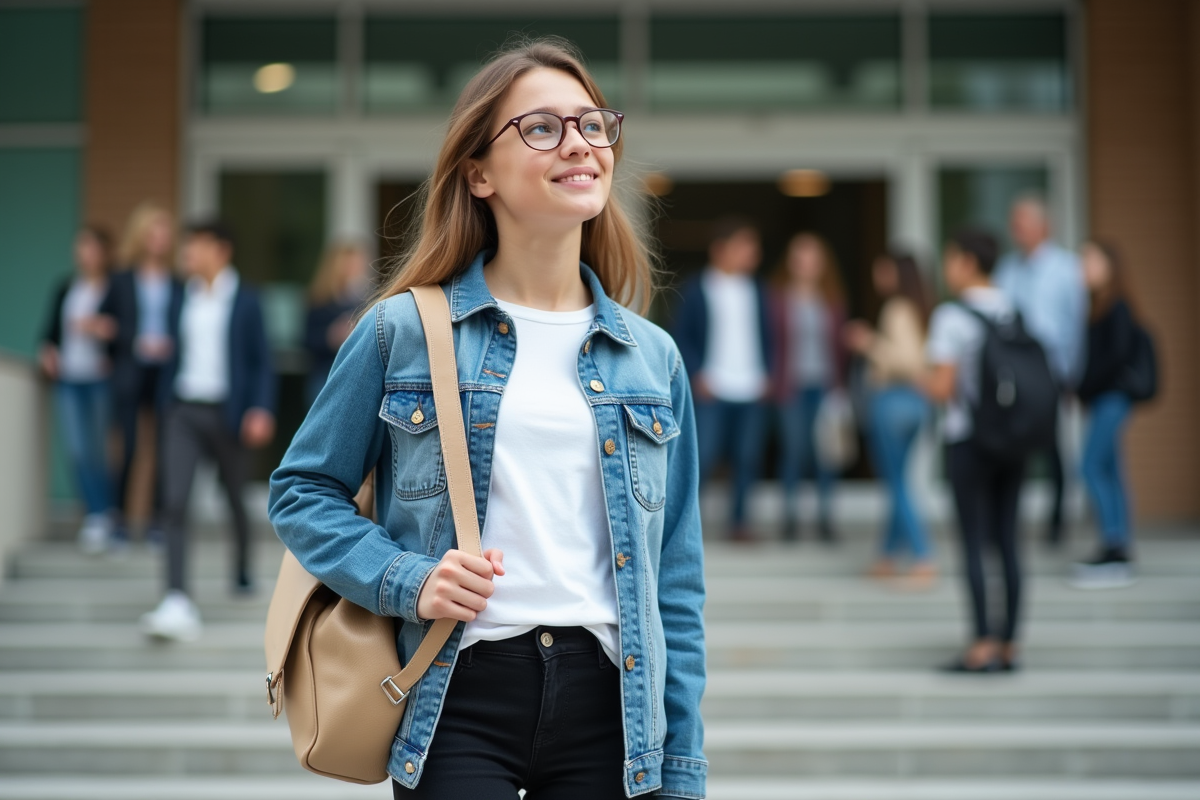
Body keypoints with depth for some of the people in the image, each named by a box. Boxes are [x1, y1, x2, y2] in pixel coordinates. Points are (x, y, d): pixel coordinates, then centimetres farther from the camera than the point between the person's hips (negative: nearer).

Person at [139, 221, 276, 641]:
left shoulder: (244, 300, -3)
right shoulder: (183, 299, 8)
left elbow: (262, 361, -4)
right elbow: (177, 354, 14)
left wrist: (261, 410, -16)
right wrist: (166, 402, 10)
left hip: (227, 413, -2)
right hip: (183, 411, 3)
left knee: (235, 499, 14)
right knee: (174, 502, -13)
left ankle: (243, 572, 42)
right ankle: (178, 604, -20)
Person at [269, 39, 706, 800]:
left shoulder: (653, 358, 9)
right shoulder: (403, 331, 1)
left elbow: (676, 585, 10)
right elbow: (304, 489, 7)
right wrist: (405, 581, -10)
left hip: (606, 705, 3)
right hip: (459, 700, -3)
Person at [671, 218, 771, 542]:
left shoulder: (757, 290, 14)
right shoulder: (696, 290, 1)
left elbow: (765, 334, 18)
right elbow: (680, 336, 1)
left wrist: (766, 372, 6)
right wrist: (698, 373, -9)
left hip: (752, 391, 4)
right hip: (712, 391, -4)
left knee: (748, 458, 3)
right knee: (703, 456, -10)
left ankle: (739, 521, 13)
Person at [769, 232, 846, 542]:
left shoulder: (833, 301, 8)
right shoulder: (780, 300, 1)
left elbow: (841, 343, 9)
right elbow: (773, 341, -1)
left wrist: (840, 383, 3)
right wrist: (777, 382, -8)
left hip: (826, 384, 2)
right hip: (794, 385, -2)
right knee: (794, 449, -4)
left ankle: (825, 518, 9)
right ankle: (790, 515, 6)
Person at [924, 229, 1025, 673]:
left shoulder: (952, 317, -12)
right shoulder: (1014, 313, 7)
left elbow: (943, 388, -16)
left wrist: (924, 380, 4)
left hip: (968, 441, -6)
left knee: (973, 542, -2)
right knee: (1007, 541, 8)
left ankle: (983, 646, -2)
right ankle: (1009, 644, 11)